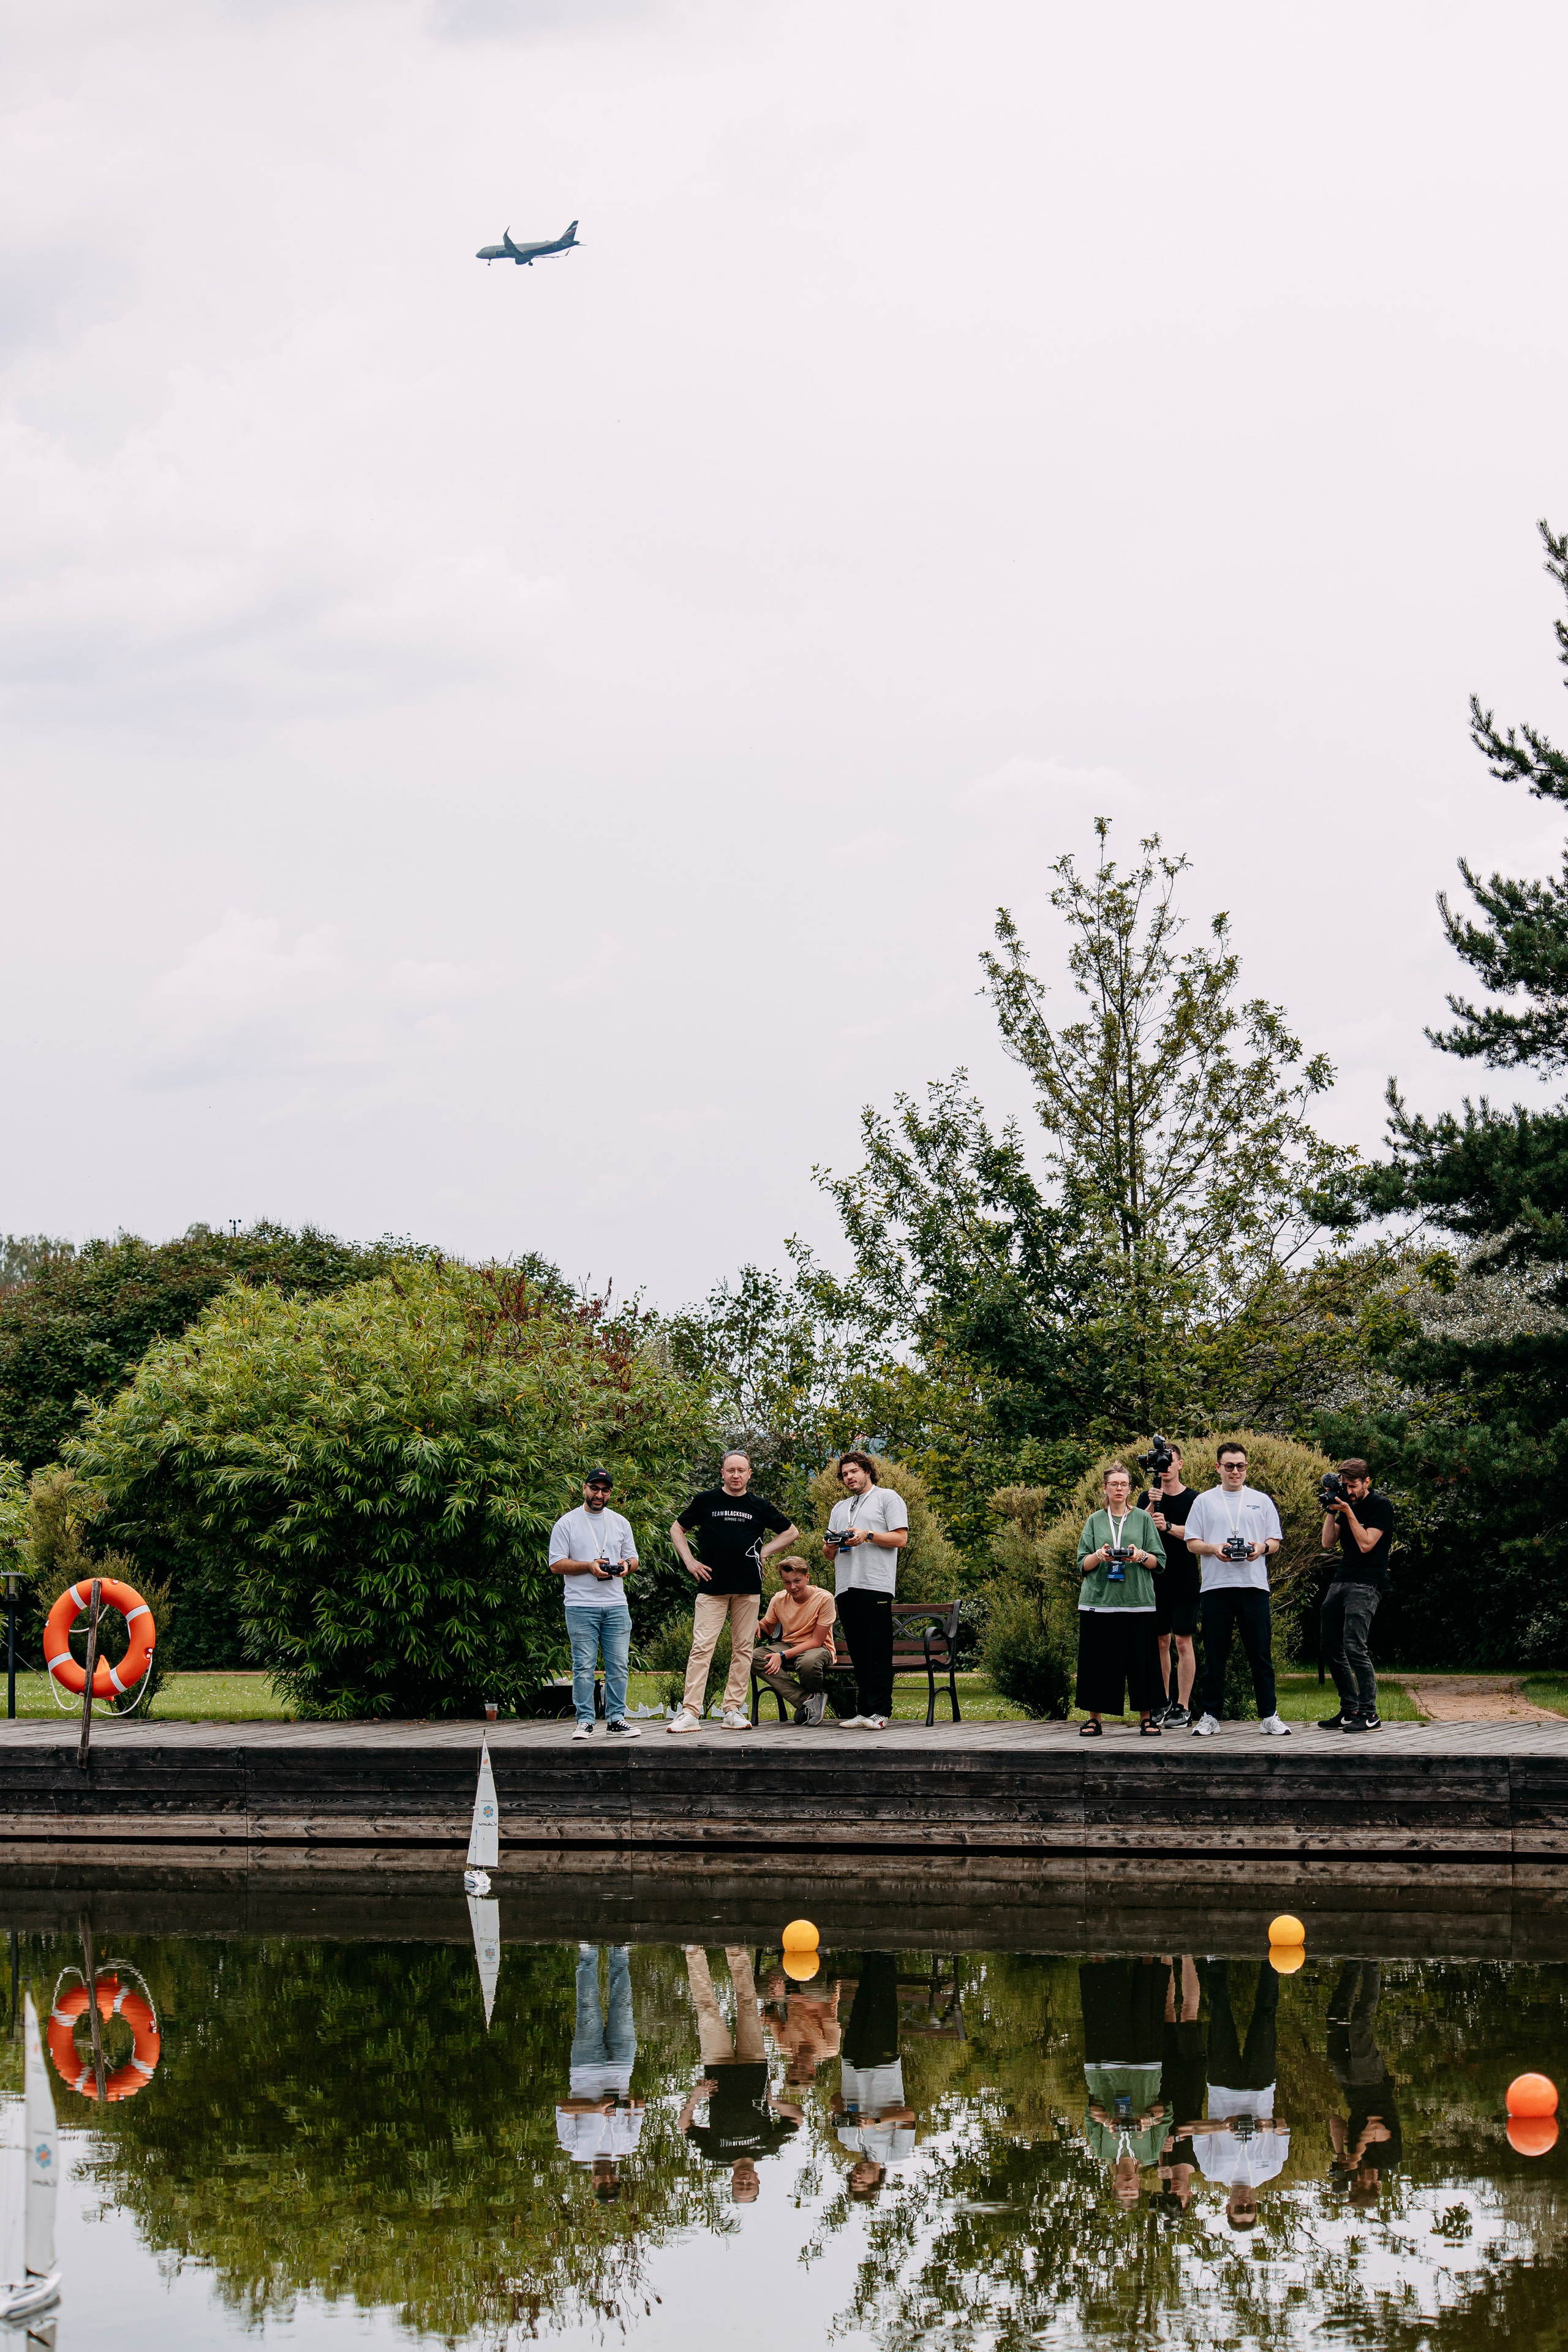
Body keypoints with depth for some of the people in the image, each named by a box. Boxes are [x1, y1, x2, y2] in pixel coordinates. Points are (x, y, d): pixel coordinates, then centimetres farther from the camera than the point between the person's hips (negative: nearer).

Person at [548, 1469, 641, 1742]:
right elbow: (557, 1564, -2)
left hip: (616, 1606, 4)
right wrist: (589, 1566, -15)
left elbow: (633, 1559, 19)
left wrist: (626, 1565, -5)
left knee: (618, 1665, 1)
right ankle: (584, 1722, 0)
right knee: (584, 1667, -3)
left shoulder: (621, 1523, 14)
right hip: (581, 1606, -4)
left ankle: (616, 1719, 7)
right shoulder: (567, 1523, 1)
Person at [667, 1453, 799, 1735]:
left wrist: (764, 1552, 9)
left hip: (748, 1588, 2)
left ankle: (734, 1710, 10)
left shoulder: (759, 1505, 9)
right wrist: (690, 1561, 4)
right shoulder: (706, 1500, 6)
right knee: (702, 1648, -8)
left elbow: (791, 1531, 20)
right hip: (712, 1585, -2)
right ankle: (690, 1712, -11)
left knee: (743, 1649, 4)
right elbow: (678, 1529, 16)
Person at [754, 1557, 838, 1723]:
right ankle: (807, 1699, -27)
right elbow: (766, 1627, 15)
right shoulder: (779, 1599, -2)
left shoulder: (824, 1599, -16)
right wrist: (756, 1623, -12)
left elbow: (816, 1641, -16)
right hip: (788, 1646, 5)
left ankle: (818, 1694, -7)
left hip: (819, 1649, -5)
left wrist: (783, 1656, -25)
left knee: (808, 1662, -44)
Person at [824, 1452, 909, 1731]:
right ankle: (863, 1710, 5)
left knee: (878, 1651, -9)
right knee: (858, 1653, 4)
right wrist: (830, 1546, 3)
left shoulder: (887, 1498, 8)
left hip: (875, 1585, -6)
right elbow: (830, 1552, 26)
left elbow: (901, 1539, -3)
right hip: (846, 1587, 6)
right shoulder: (840, 1508, 28)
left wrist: (868, 1536, -13)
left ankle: (879, 1711, -11)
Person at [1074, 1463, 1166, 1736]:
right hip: (1099, 1600, 1)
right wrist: (1099, 1555, -12)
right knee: (1099, 1661, -2)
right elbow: (1083, 1564, 8)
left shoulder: (1143, 1519, 9)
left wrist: (1141, 1556, -13)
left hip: (1137, 1602, -1)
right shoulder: (1095, 1520, 11)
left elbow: (1159, 1563, 6)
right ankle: (1095, 1719, 5)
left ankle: (1147, 1718, 6)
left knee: (1140, 1661, -2)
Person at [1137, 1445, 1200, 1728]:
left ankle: (1183, 1707, -2)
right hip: (1156, 1580, 3)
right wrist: (1152, 1506, -17)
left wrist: (1168, 1526, -25)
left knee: (1183, 1641, -4)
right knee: (1160, 1641, 8)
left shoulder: (1193, 1499, 1)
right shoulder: (1147, 1497, 9)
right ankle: (1163, 1702, 18)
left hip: (1184, 1580, -3)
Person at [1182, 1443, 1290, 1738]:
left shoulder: (1261, 1501, 13)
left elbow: (1276, 1542, 11)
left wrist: (1262, 1548, -11)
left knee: (1260, 1653, 0)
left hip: (1254, 1584, 0)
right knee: (1215, 1655, 3)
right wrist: (1214, 1549, -11)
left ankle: (1269, 1716, 3)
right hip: (1216, 1585, 0)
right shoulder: (1204, 1501, 11)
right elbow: (1192, 1543, 8)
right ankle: (1210, 1716, 8)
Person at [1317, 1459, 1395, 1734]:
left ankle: (1369, 1715, -17)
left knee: (1354, 1646, -19)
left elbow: (1366, 1544, -14)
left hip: (1366, 1585, -8)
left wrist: (1348, 1512, -13)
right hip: (1340, 1582, 8)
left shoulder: (1381, 1506, -6)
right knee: (1331, 1646, 6)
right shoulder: (1346, 1504, 15)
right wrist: (1332, 1510, 1)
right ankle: (1349, 1711, 14)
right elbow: (1328, 1542, 10)